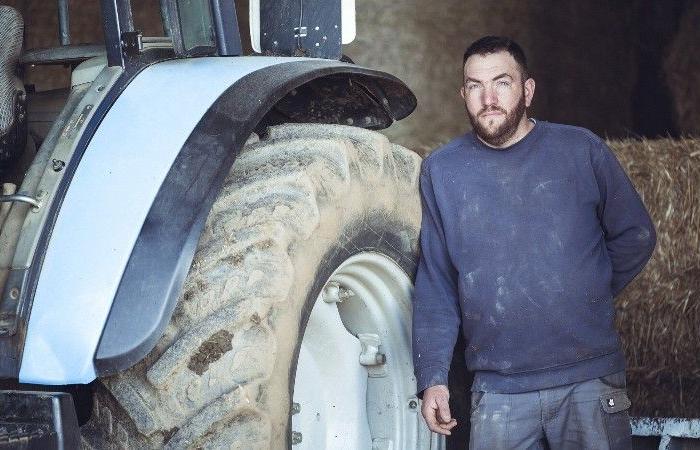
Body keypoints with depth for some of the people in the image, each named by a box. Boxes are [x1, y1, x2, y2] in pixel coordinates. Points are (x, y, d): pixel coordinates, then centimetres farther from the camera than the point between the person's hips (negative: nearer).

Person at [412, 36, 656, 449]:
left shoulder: (582, 151, -1)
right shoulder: (441, 171, 3)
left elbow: (636, 237, 9)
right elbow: (435, 285, 4)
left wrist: (586, 298, 6)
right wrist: (433, 376, -2)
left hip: (591, 383, 0)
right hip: (497, 392, 1)